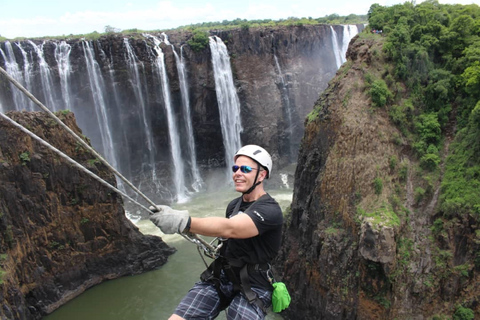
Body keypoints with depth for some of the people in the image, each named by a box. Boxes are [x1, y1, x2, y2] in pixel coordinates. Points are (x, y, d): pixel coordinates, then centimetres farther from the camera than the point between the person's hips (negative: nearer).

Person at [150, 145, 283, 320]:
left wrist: (184, 221, -45)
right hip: (219, 277, 6)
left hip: (251, 287, -5)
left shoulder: (270, 210, -16)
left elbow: (228, 228, -34)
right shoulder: (234, 205, 9)